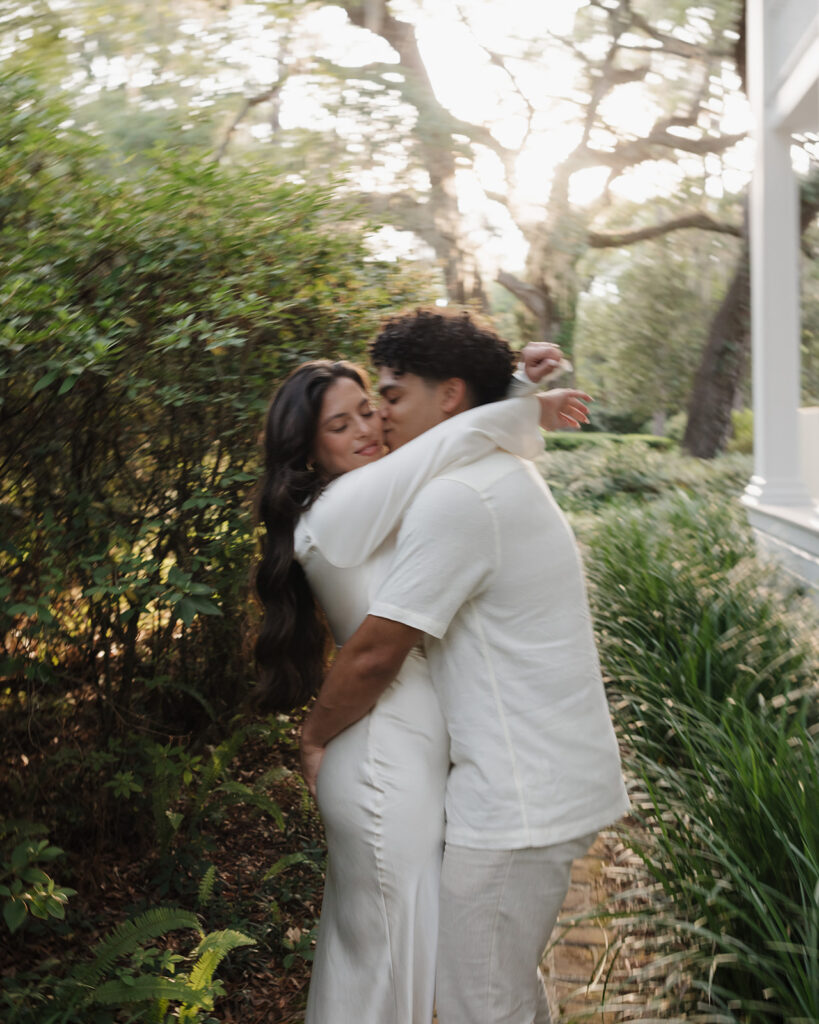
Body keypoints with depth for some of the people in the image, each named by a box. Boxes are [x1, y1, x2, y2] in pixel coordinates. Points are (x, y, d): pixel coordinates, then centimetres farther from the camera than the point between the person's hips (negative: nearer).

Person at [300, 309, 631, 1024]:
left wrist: (315, 738, -3)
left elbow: (375, 654, -18)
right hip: (562, 779, 10)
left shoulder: (455, 499, -21)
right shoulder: (509, 475, 11)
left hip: (521, 801, -10)